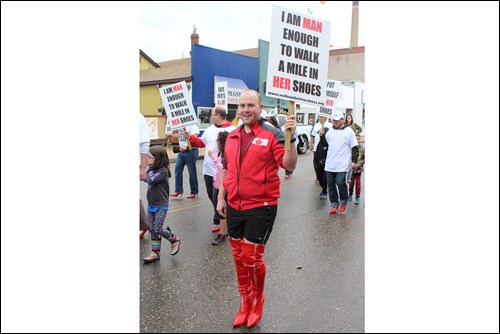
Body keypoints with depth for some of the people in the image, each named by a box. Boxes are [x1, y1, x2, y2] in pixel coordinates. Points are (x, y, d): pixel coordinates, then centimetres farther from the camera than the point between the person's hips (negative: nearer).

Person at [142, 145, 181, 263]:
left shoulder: (163, 170, -18)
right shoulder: (152, 169, 6)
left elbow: (151, 180, -28)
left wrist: (148, 173, -11)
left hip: (161, 206, -8)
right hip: (151, 205, 8)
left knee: (158, 229, -5)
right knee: (152, 230, 10)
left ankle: (174, 239, 21)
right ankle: (155, 253, 20)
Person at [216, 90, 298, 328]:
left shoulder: (272, 134, -9)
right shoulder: (232, 136, 9)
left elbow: (289, 166, -17)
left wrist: (291, 138, -29)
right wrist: (221, 198, 14)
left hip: (261, 206, -5)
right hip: (234, 206, 6)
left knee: (252, 258, 2)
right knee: (238, 257, 14)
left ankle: (258, 300, 31)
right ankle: (245, 302, 35)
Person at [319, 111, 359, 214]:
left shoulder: (348, 131, -2)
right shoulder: (330, 131, 11)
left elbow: (354, 147, -2)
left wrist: (354, 160, -9)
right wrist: (322, 135, 4)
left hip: (342, 165, -5)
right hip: (329, 165, 5)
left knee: (340, 183, -11)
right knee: (330, 185, 7)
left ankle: (343, 202, 14)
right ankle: (334, 204, 20)